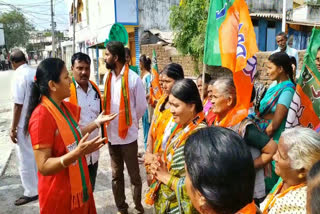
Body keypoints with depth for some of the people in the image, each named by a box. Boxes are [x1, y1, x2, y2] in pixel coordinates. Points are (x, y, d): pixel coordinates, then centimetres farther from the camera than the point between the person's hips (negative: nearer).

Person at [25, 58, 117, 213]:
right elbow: (43, 166, -25)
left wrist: (97, 122, 8)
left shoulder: (64, 107, 1)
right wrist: (77, 153, -37)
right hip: (59, 195, -8)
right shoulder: (41, 116, -25)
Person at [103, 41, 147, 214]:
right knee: (116, 175, 16)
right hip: (111, 133, 6)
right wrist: (108, 121, 7)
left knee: (134, 174, 9)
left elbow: (141, 106, -6)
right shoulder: (107, 78, 4)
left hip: (128, 134, -5)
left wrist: (130, 122, 6)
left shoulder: (133, 78, -13)